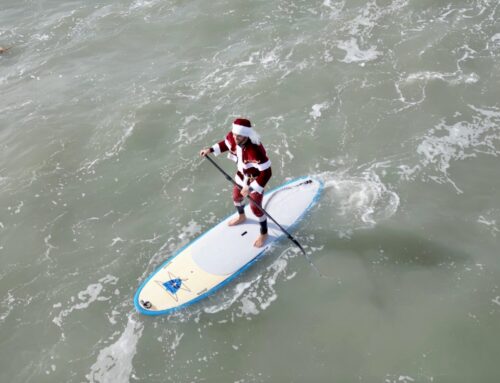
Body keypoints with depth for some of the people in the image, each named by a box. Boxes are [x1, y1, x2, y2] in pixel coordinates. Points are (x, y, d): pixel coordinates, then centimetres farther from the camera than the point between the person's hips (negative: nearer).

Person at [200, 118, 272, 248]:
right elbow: (226, 144, 5)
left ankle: (264, 233, 32)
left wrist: (251, 188, -40)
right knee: (236, 196, 27)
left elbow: (266, 173, -39)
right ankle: (241, 216, 60)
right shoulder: (232, 137, -23)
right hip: (242, 174, 7)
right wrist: (211, 150, -5)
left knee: (255, 208, 5)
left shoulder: (255, 150, -44)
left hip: (256, 179, -7)